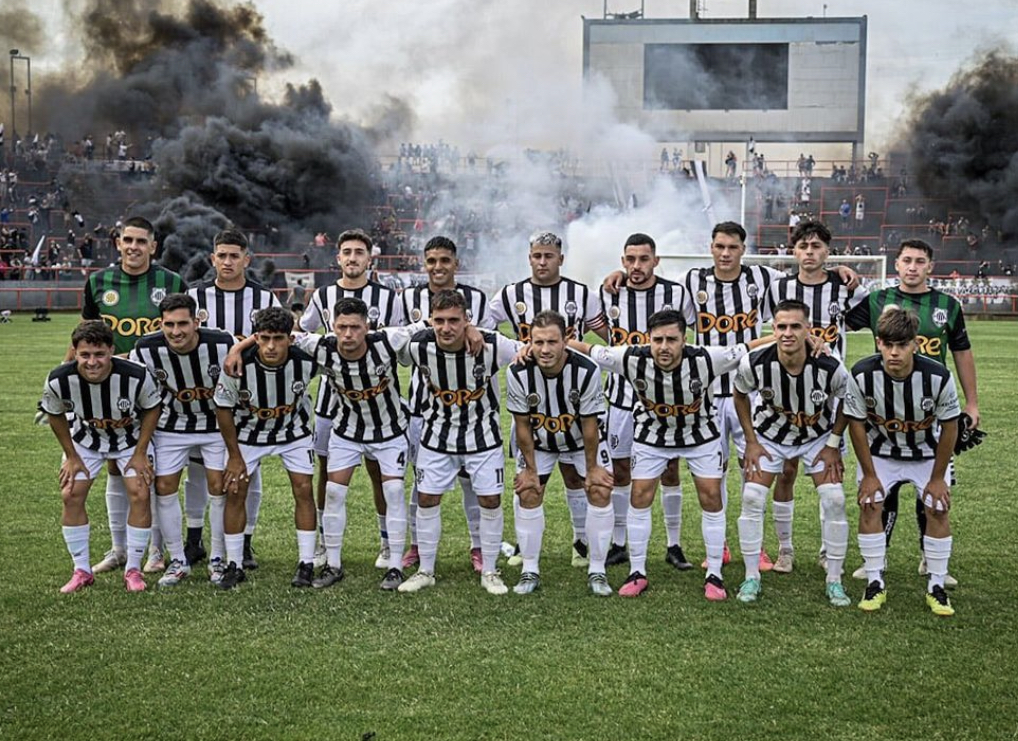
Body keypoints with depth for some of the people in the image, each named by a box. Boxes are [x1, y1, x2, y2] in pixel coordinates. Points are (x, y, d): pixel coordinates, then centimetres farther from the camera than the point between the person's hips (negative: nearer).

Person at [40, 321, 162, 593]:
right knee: (71, 495, -7)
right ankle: (81, 571, 8)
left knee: (139, 495, -12)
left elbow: (152, 408, -13)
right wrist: (72, 457, -5)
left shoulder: (137, 376, -35)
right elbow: (55, 415, -8)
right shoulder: (58, 380, -31)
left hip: (131, 438, -1)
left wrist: (140, 453, -13)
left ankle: (133, 569, 4)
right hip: (85, 438, 1)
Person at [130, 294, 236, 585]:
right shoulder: (146, 349, -22)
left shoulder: (222, 344, -26)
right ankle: (178, 561, 14)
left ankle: (218, 559, 13)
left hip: (217, 423, -2)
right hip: (171, 426, 2)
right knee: (164, 488, -2)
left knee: (219, 488, -5)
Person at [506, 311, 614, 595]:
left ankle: (597, 571, 3)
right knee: (528, 494, -6)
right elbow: (522, 425, -15)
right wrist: (530, 468, -8)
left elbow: (589, 425, -20)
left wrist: (592, 467, -10)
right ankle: (530, 571, 7)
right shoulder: (518, 373, -28)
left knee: (600, 492, -9)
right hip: (539, 442, 1)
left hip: (581, 440, -1)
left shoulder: (587, 371, -32)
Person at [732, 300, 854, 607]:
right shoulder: (754, 363, -28)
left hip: (818, 435, 0)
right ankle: (752, 578, 5)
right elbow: (740, 396, -5)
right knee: (752, 498, -10)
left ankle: (834, 581, 4)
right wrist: (751, 442, -7)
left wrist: (833, 445, -8)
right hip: (770, 435, 1)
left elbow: (847, 402, -8)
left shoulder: (829, 368, -30)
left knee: (834, 500, -11)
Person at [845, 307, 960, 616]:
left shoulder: (938, 376, -30)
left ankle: (936, 587, 5)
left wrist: (938, 477, -10)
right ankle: (875, 584, 0)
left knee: (938, 508, -8)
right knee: (869, 504, -12)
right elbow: (857, 423, -15)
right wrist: (869, 474, -11)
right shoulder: (863, 375, -29)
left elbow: (949, 427, -15)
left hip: (927, 451, 0)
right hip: (880, 450, 0)